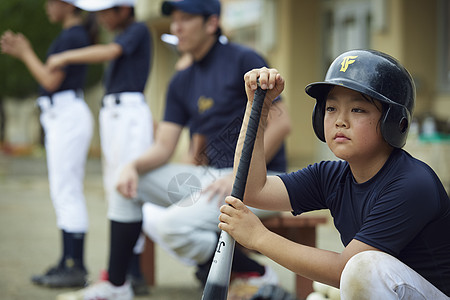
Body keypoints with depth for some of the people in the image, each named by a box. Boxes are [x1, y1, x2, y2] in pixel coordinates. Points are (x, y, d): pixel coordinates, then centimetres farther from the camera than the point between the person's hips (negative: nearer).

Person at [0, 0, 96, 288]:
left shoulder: (71, 36, -13)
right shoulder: (75, 35, 17)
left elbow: (51, 81, -17)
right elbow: (52, 75, 19)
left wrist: (26, 54, -4)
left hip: (68, 115, -11)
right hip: (61, 116, 11)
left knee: (67, 192, -10)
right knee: (66, 193, 11)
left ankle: (75, 267, -8)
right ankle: (69, 263, 15)